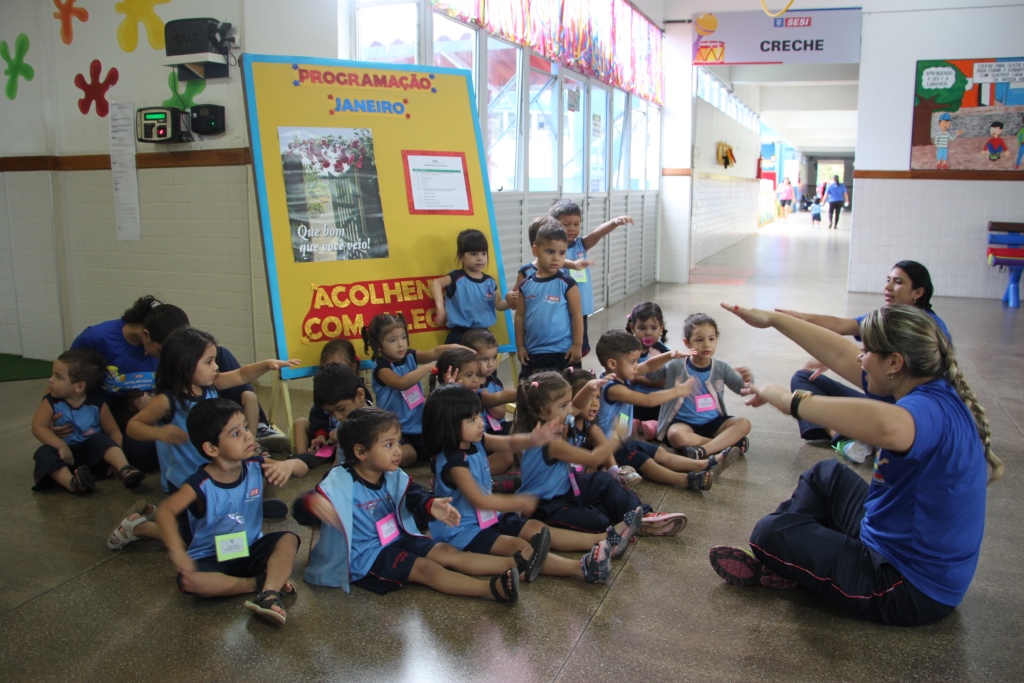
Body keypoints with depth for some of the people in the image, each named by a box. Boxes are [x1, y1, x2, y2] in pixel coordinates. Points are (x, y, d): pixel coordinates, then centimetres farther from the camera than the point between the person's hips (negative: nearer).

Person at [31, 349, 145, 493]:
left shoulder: (97, 403, -10)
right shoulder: (51, 402, -7)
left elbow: (113, 431, -6)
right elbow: (38, 427, -18)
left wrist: (117, 457, -21)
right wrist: (61, 445, -33)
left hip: (91, 453, -1)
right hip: (65, 452, 1)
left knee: (101, 439, -27)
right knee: (44, 453, -27)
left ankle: (125, 470, -47)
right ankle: (71, 482, -50)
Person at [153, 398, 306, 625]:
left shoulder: (255, 466, -11)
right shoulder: (201, 484, -22)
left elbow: (302, 468, -6)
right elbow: (165, 511, -32)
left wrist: (288, 464, -31)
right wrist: (177, 550, -48)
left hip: (252, 549, 3)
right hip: (212, 559, -2)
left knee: (289, 539, -21)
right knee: (188, 581, -31)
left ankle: (269, 593, -37)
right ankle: (262, 582, -20)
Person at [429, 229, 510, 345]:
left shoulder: (489, 281, 5)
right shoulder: (457, 277, -9)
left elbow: (498, 304, 11)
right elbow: (436, 283, -22)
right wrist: (440, 305, -36)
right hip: (460, 335, -5)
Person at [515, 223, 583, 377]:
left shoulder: (567, 284, -9)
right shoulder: (526, 285, 2)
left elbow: (577, 314, -7)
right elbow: (520, 316, 7)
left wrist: (577, 345, -9)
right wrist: (520, 345, 5)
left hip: (562, 352, -4)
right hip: (532, 352, 4)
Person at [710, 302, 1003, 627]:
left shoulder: (933, 408, -32)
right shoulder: (930, 390, -3)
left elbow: (888, 426, -58)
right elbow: (842, 355, 5)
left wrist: (791, 400, -46)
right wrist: (773, 319, 10)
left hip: (911, 592, -10)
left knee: (771, 533, -8)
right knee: (826, 474, 22)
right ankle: (774, 561, 19)